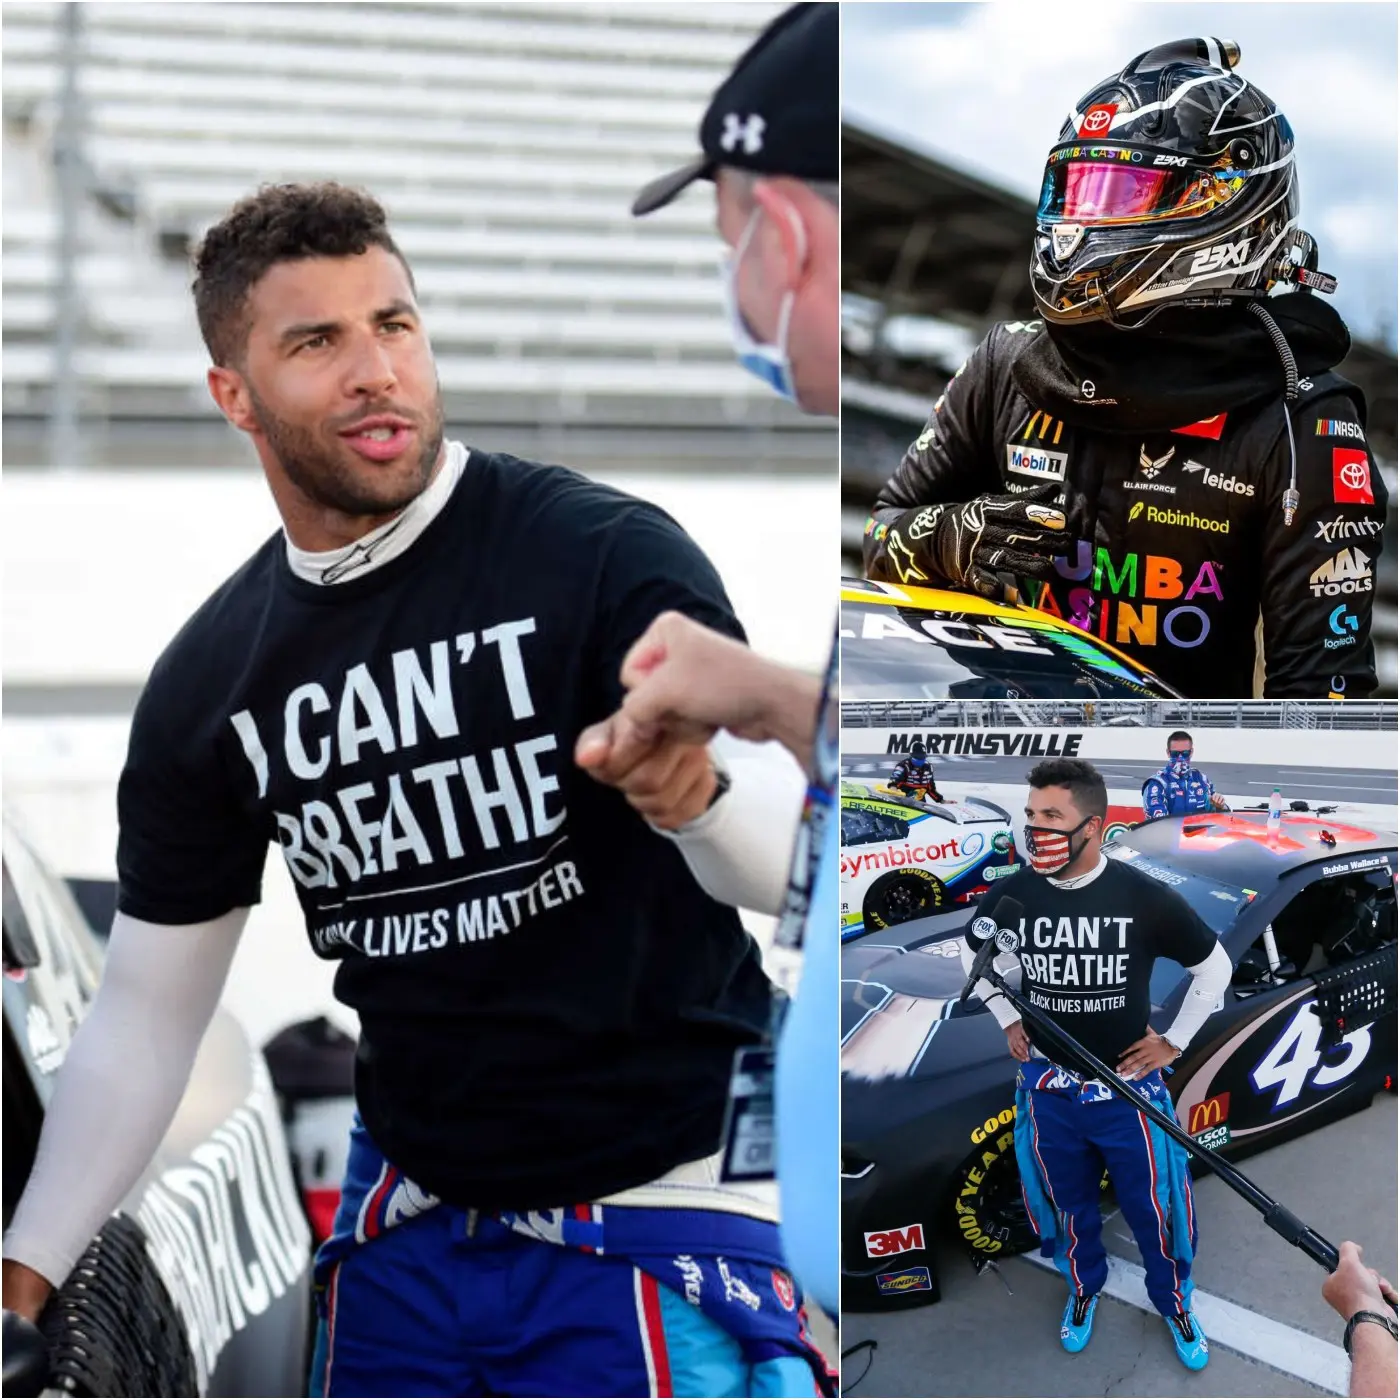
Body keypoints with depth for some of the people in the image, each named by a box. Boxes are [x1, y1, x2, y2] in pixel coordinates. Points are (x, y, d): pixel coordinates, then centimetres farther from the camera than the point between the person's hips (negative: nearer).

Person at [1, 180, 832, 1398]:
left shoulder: (607, 556, -15)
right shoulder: (206, 682, 0)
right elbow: (149, 1011, 6)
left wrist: (702, 787, -43)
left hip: (656, 1230, -4)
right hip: (408, 1231, 5)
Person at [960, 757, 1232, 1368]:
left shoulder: (1145, 899, -20)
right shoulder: (1012, 895, -13)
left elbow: (1214, 965, -3)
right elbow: (973, 951, 11)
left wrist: (1174, 1041, -2)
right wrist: (1008, 1020, 6)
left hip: (1128, 1088, -2)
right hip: (1048, 1087, 2)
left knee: (1153, 1209, 11)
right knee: (1068, 1205, 20)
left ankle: (1174, 1305, 37)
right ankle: (1083, 1289, 47)